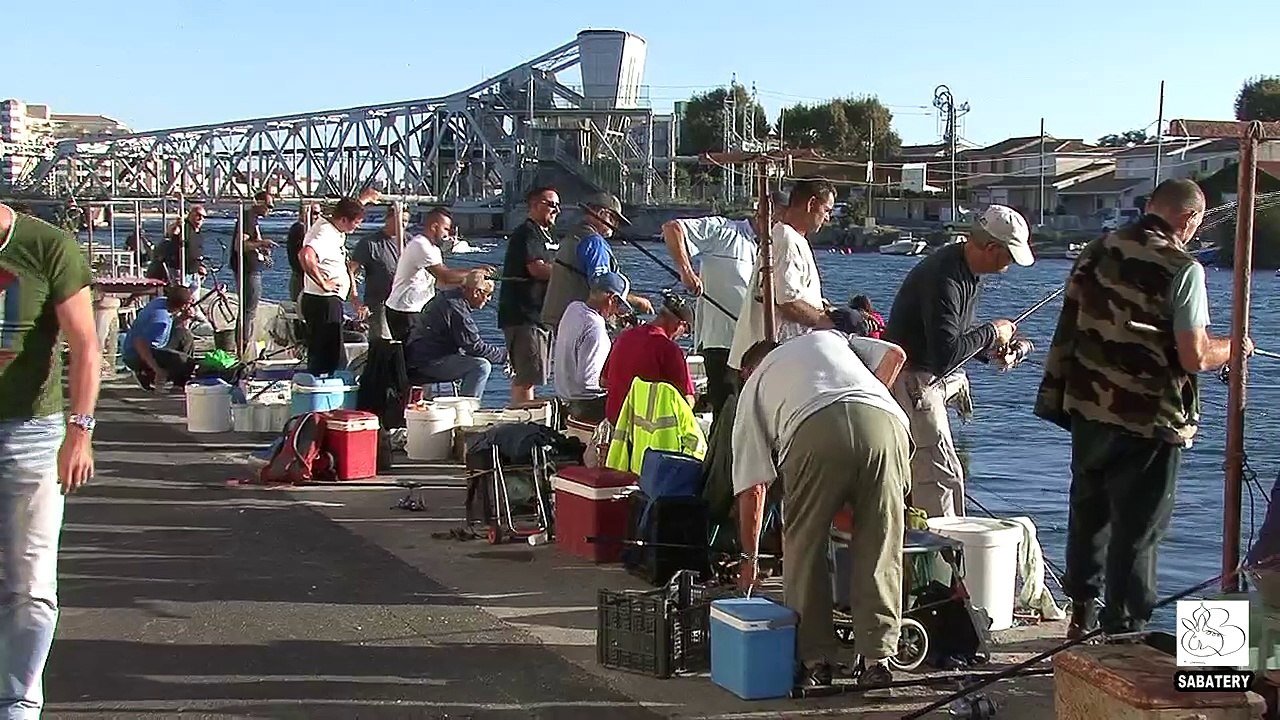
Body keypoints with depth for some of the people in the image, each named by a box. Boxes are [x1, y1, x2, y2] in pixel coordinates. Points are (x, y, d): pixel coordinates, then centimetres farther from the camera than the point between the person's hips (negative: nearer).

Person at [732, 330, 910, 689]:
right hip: (885, 420, 2)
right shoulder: (828, 336, 42)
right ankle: (877, 658, 9)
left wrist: (749, 558, 36)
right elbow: (894, 354, 25)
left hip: (816, 430, -2)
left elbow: (752, 489, 27)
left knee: (805, 550, 14)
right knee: (879, 550, 11)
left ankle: (814, 660, 15)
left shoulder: (752, 389, 33)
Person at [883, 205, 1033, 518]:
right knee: (942, 475, -11)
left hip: (925, 380, 11)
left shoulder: (967, 271, 6)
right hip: (910, 381, -11)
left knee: (919, 472, 17)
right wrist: (991, 332, -19)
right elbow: (945, 354, -32)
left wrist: (990, 347, 2)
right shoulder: (944, 278, -27)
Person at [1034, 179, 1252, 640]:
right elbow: (1195, 358, -17)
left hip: (1088, 409, 6)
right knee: (1137, 530, 4)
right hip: (1148, 421, -6)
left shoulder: (1096, 253, 4)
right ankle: (1124, 630, 10)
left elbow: (1071, 328, 14)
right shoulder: (1183, 269, -14)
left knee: (1088, 514, 20)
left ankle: (1082, 615, 32)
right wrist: (1234, 348, 2)